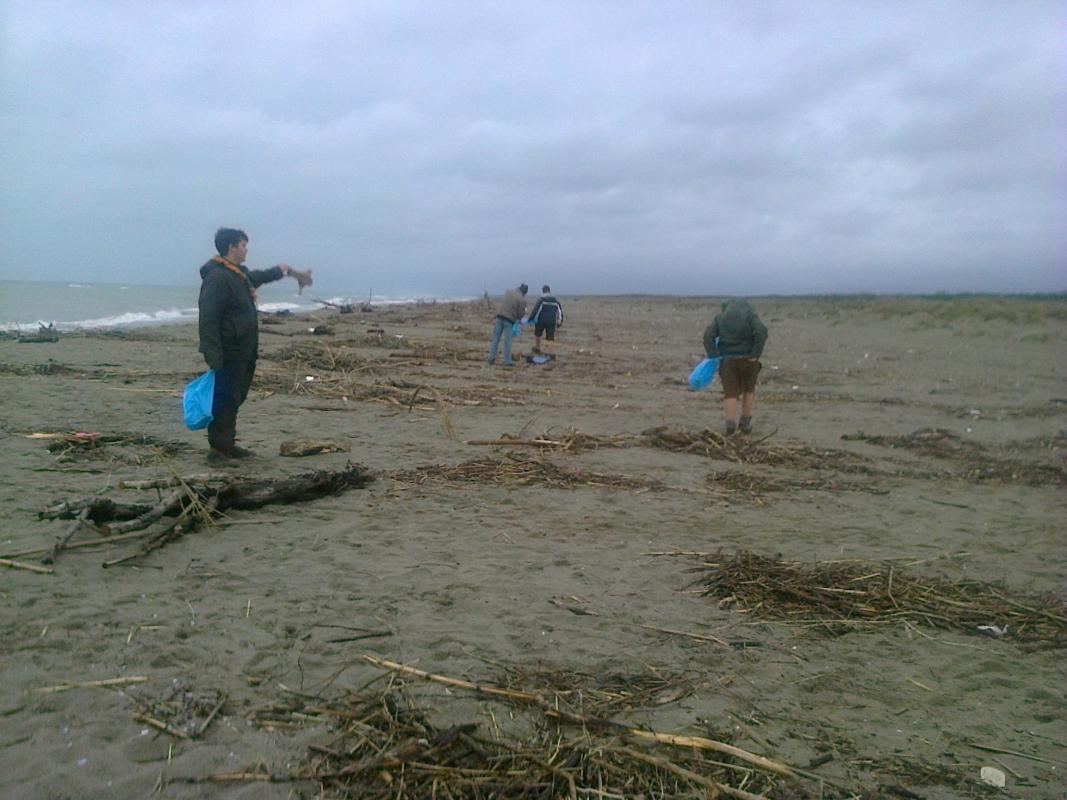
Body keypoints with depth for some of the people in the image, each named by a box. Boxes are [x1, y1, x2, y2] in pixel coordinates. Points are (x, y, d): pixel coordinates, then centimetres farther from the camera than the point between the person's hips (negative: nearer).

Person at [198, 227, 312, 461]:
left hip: (244, 354, 10)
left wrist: (292, 272, 48)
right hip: (228, 354, -10)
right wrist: (214, 358, -27)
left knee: (235, 399, 14)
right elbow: (208, 318, -22)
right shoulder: (217, 277, -16)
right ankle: (218, 448, 0)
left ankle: (227, 445, 23)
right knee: (224, 400, -6)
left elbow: (260, 276, 39)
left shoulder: (240, 274, 15)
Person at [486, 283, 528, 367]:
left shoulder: (508, 291, 7)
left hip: (500, 317, 4)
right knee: (507, 341, 1)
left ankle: (492, 358, 8)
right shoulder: (522, 300, -7)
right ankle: (507, 361, 5)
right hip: (509, 320, -4)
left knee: (495, 338, 9)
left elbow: (500, 304, 12)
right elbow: (521, 314, -4)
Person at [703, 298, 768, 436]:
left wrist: (714, 357, -4)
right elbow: (761, 332, -12)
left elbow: (708, 336, -3)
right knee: (748, 390, 19)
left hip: (728, 360, 0)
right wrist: (755, 355, -11)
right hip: (747, 358, 0)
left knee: (730, 393, 2)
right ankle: (745, 422, 20)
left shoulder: (719, 317, 11)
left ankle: (731, 424, -16)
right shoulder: (750, 314, 5)